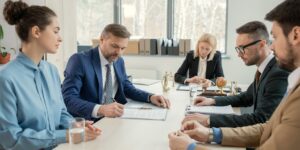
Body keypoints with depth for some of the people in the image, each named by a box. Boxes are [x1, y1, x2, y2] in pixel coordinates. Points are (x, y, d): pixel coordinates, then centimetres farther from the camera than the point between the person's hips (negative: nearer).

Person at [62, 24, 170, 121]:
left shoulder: (119, 61, 8)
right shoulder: (79, 60, -12)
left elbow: (127, 88, 20)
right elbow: (68, 99, -21)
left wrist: (150, 97, 1)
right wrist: (100, 109, -36)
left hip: (115, 117, 6)